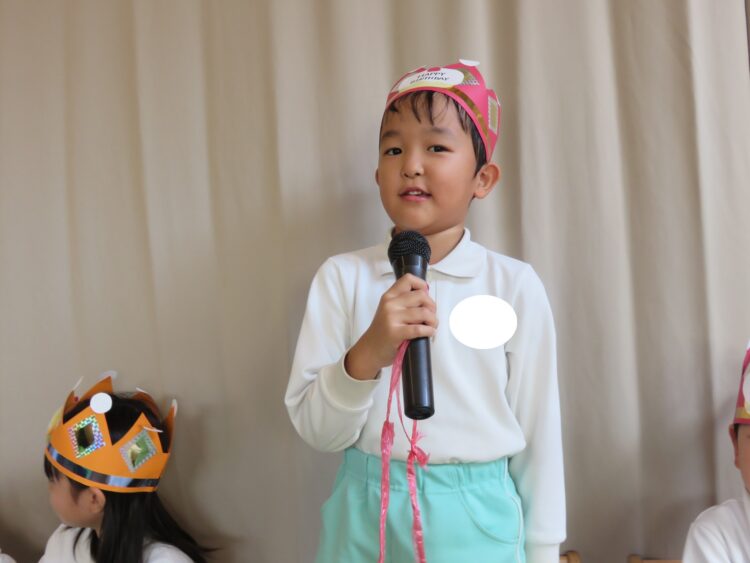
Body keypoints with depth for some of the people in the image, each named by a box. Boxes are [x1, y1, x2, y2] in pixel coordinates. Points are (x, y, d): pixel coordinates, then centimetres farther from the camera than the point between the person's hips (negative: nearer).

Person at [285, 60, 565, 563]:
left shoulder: (515, 287, -7)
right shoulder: (342, 277, -5)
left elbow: (538, 437, -1)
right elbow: (317, 430, -7)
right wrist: (367, 354, -23)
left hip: (473, 522, -1)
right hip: (366, 520, 1)